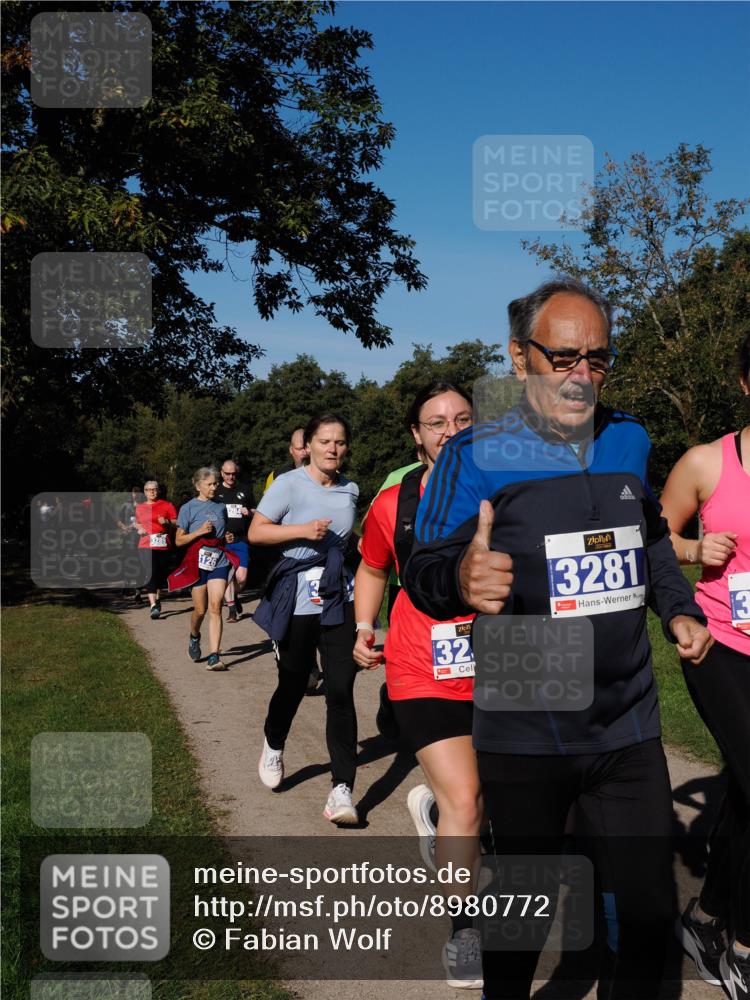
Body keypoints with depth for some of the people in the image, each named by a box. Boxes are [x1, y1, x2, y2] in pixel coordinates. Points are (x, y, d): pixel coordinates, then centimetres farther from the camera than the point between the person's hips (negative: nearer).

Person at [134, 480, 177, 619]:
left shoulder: (166, 505, 4)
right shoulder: (139, 507, 13)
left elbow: (176, 523, 3)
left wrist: (167, 522, -16)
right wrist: (139, 528, 7)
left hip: (163, 546, 0)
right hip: (146, 546, 0)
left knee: (161, 574, 12)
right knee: (150, 574, -14)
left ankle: (157, 599, 36)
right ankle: (153, 605, -21)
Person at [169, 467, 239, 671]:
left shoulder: (221, 507, 11)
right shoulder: (188, 508, -1)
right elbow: (179, 541, -2)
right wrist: (199, 531, -14)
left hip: (219, 562, 2)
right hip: (197, 562, -2)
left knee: (215, 607, -11)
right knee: (200, 610, 6)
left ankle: (214, 656, -13)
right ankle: (194, 637, 39)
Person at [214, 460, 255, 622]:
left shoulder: (245, 490, 10)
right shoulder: (216, 492, 7)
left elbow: (255, 511, 20)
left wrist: (249, 512, -3)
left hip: (241, 540, 1)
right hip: (222, 540, 0)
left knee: (241, 577, -6)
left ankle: (235, 596, 25)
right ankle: (232, 608, 10)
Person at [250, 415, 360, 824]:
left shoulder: (350, 490, 8)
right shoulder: (288, 484, -7)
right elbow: (255, 532, -9)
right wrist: (303, 530, -19)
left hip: (340, 600, 3)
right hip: (297, 599, -3)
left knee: (341, 692, -6)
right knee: (293, 684, 11)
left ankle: (341, 790, -3)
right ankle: (273, 747, 43)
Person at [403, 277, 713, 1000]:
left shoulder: (628, 440, 5)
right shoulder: (476, 457, -10)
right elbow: (421, 570, -13)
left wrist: (678, 609, 8)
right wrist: (459, 579, -35)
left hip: (629, 728, 4)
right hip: (524, 736, -4)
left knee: (648, 911, 12)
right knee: (522, 908, 13)